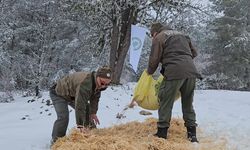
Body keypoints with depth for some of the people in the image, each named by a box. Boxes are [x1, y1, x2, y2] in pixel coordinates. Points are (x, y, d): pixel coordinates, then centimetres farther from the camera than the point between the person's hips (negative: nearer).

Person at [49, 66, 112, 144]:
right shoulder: (85, 83, -44)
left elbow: (95, 98, 0)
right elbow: (79, 105, -46)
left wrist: (93, 113, -8)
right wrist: (81, 125, -45)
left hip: (73, 94, 9)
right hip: (59, 94, -8)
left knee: (88, 111, 8)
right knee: (63, 117, -25)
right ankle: (56, 140, -10)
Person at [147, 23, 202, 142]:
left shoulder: (159, 38, 7)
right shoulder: (181, 35, 27)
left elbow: (154, 59, 3)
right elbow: (194, 53, 28)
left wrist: (150, 72, 19)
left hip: (174, 72, -6)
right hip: (191, 71, 6)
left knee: (165, 102, 3)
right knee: (188, 103, 16)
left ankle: (162, 133, 4)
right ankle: (192, 133, 18)